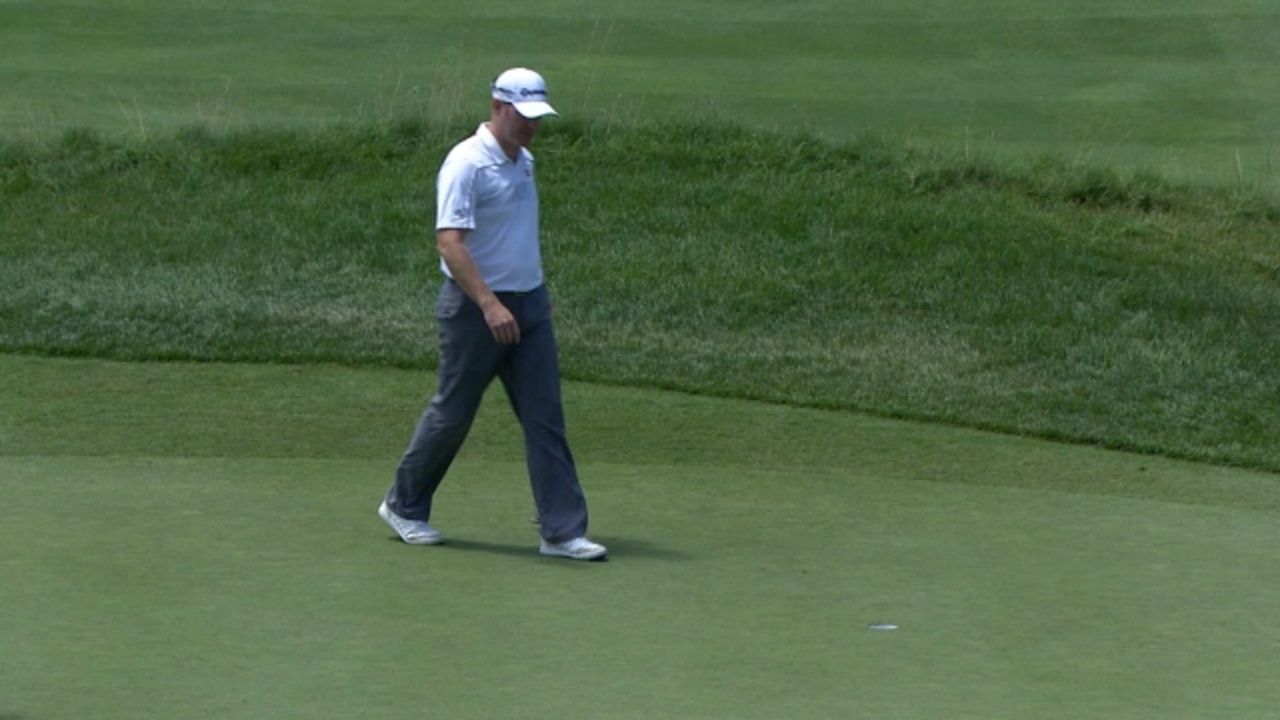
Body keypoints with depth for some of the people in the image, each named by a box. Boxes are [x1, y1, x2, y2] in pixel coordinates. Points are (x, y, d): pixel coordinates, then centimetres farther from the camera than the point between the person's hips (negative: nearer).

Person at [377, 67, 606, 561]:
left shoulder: (523, 161, 10)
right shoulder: (466, 164, -17)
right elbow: (449, 242, -25)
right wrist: (490, 304, -32)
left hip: (528, 304, 7)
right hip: (475, 307, -7)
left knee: (545, 417, 0)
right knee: (452, 413, 5)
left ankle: (561, 530, -1)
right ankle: (404, 505, 26)